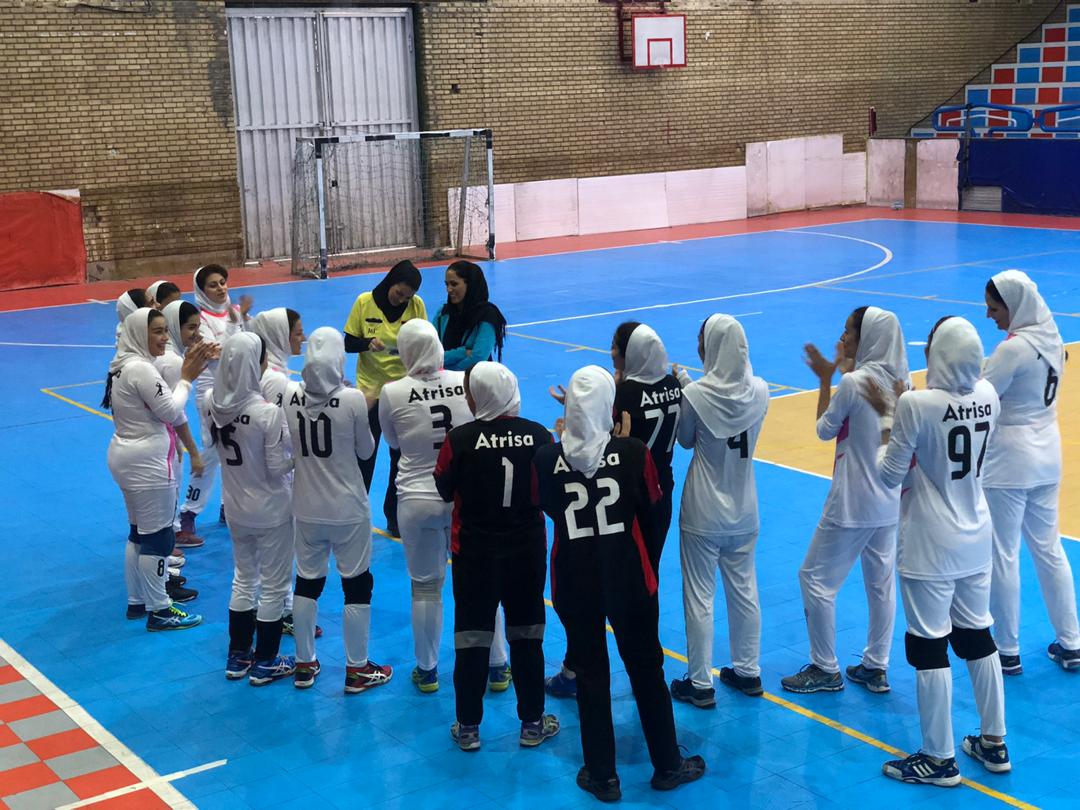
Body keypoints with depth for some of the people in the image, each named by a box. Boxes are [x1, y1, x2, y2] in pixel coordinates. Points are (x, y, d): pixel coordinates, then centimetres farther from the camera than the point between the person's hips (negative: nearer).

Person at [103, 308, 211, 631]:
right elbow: (171, 412, -18)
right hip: (147, 462, -10)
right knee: (158, 537, -1)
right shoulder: (141, 368, -22)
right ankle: (158, 611, 8)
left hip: (128, 457, 10)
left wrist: (186, 371, 3)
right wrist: (187, 378, -8)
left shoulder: (124, 364, 9)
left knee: (139, 532, 20)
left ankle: (137, 601, 30)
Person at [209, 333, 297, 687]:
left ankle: (238, 657, 32)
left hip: (235, 507, 6)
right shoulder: (268, 412, -27)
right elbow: (277, 467, -20)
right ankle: (264, 664, 22)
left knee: (243, 578, 23)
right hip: (271, 511, -6)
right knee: (274, 585, 11)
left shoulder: (214, 404, -10)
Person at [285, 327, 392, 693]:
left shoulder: (290, 395, -8)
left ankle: (304, 665, 28)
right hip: (348, 511, -3)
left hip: (306, 509, 4)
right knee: (357, 585, 11)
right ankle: (357, 670, 20)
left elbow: (288, 446, 7)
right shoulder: (352, 399, -19)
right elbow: (366, 451, -5)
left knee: (307, 582, 17)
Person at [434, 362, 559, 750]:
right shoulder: (538, 435, -11)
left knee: (472, 636, 10)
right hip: (527, 549, 2)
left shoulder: (460, 439, -17)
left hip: (474, 552, -2)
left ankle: (468, 727, 18)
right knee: (527, 635, 15)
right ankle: (533, 723, 24)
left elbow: (445, 491, -4)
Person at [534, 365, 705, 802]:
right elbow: (650, 505, 0)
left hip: (575, 582, 0)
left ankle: (602, 776, 24)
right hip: (629, 578, 0)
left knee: (591, 675, 15)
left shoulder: (547, 458, -15)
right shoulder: (632, 452, -16)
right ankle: (668, 766, 30)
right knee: (646, 669, 17)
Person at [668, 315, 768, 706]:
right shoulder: (759, 391, -7)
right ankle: (748, 672, 30)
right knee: (744, 590, 17)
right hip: (744, 511, 5)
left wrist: (681, 387, 3)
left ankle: (700, 684, 14)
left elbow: (686, 441, -3)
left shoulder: (697, 394, -19)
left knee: (699, 596, 6)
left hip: (703, 514, -4)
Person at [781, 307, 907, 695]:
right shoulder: (902, 380, 1)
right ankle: (876, 667, 23)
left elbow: (825, 430, -6)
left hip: (853, 503, -8)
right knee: (882, 581, 14)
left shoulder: (853, 383, -19)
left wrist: (825, 378, 0)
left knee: (815, 578, 5)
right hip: (890, 499, 8)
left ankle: (825, 670, 12)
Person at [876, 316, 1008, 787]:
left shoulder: (916, 404, -22)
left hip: (930, 545, -6)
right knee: (977, 635, 18)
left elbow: (890, 478, -14)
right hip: (977, 539, 7)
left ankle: (939, 760, 15)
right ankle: (994, 744, 30)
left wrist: (889, 442, 5)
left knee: (929, 645, 5)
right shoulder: (987, 396, -3)